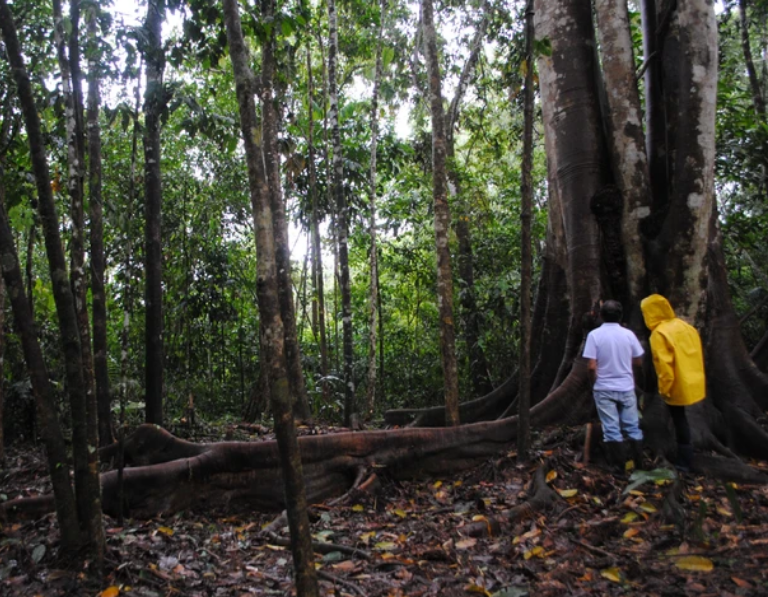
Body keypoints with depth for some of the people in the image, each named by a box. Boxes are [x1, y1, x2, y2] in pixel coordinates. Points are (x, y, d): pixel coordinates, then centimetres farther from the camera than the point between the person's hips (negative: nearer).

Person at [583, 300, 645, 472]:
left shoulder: (594, 335, -11)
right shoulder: (628, 334, -3)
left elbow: (591, 366, -14)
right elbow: (638, 361, 6)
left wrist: (594, 384, 2)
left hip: (604, 389, -2)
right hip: (626, 388, 2)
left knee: (612, 430, 4)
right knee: (633, 428, 13)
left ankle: (619, 467, 8)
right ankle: (638, 465, 18)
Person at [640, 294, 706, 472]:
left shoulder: (659, 333, -18)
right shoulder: (685, 326, 7)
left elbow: (664, 364, -22)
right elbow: (697, 355, 13)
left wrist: (664, 389, -12)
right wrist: (698, 379, 22)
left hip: (677, 387, -7)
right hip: (692, 383, 7)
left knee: (680, 421, 6)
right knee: (681, 420, 19)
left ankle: (684, 462, 15)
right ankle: (686, 458, 28)